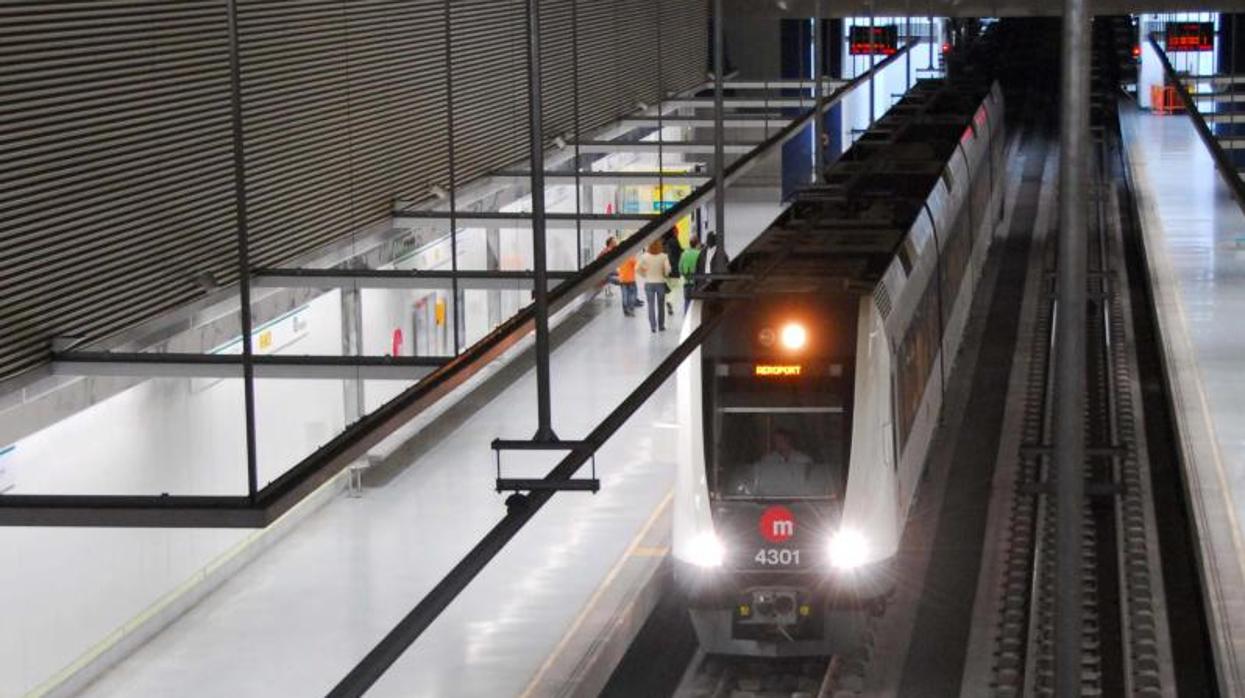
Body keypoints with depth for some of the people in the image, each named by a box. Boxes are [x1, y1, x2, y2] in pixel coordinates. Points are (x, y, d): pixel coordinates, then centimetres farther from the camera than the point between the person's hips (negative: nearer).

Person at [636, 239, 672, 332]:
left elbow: (637, 269, -10)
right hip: (660, 282, 0)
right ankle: (661, 325, 20)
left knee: (651, 305, 6)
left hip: (649, 283, 0)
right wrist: (665, 275, 2)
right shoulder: (663, 256, -10)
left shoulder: (645, 256, -8)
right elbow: (667, 268, -19)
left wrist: (644, 275, 6)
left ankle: (653, 326, 2)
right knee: (661, 305, 13)